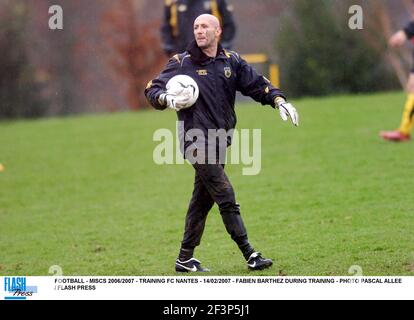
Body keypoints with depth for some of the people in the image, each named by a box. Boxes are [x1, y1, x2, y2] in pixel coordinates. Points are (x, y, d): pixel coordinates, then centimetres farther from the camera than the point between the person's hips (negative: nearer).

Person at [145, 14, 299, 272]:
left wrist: (279, 101, -4)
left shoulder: (231, 62, 10)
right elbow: (152, 89, -1)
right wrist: (167, 99, -23)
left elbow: (257, 84, 12)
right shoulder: (182, 63, -1)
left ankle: (185, 258, 19)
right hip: (197, 141, -6)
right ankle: (250, 255, -13)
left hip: (219, 142, 6)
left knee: (203, 201, 10)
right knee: (226, 197, -12)